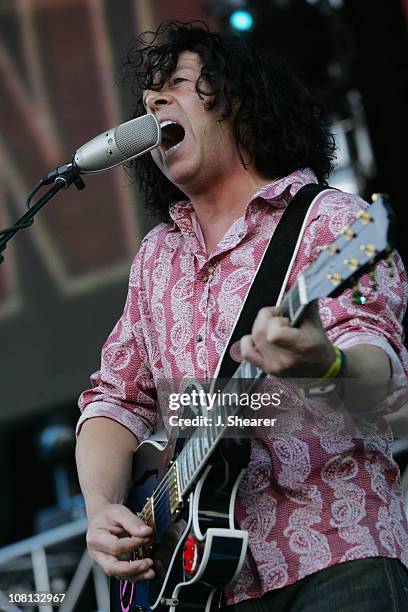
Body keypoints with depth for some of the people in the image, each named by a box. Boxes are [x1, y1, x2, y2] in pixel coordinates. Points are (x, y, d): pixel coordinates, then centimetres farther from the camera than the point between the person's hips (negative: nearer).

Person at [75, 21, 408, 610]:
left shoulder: (329, 219, -1)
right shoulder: (157, 256, 18)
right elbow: (117, 398, 19)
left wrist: (323, 368, -39)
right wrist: (102, 510, 1)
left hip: (333, 560, -5)